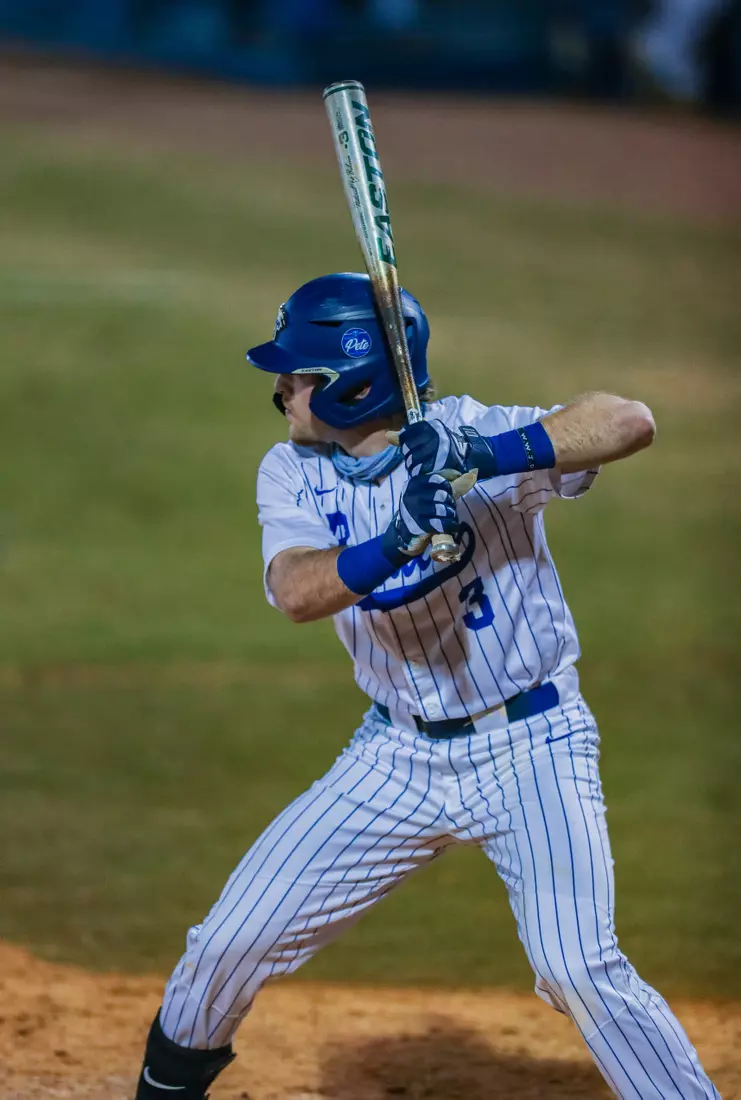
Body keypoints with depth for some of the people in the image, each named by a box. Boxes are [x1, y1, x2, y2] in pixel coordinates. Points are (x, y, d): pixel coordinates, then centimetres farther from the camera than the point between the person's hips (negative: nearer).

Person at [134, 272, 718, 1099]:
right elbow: (296, 591, -23)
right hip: (401, 754, 5)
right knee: (236, 937, 5)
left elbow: (630, 421, -31)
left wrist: (487, 456, -43)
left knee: (579, 969, -23)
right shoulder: (293, 473, -3)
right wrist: (394, 546, -42)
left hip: (529, 749, -5)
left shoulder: (468, 433, -16)